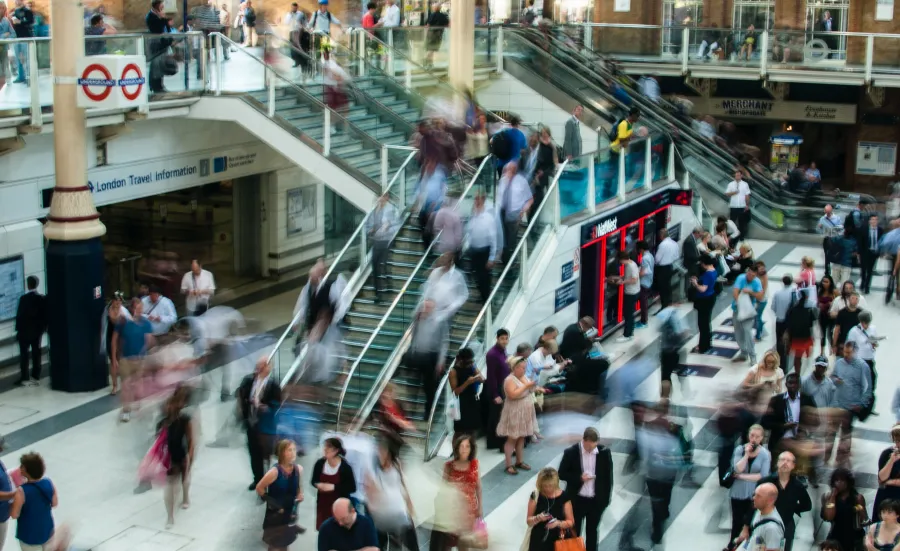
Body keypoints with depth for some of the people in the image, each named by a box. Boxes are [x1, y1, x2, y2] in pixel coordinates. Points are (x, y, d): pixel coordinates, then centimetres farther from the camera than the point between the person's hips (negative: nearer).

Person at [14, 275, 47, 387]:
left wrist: (18, 329, -3)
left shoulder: (23, 298, -16)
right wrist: (43, 328, 12)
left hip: (25, 331, -4)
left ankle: (25, 379, 2)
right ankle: (36, 377, 12)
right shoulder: (43, 298, -2)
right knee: (36, 354, 9)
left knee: (24, 355, 2)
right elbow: (45, 315, 2)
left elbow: (19, 315, -13)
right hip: (38, 330, 4)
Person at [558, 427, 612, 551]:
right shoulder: (571, 452, -15)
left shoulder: (604, 452, -9)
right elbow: (561, 474, -7)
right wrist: (579, 478, -22)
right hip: (576, 499, -2)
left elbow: (608, 476, 1)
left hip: (596, 500, 2)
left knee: (592, 531, 17)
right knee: (574, 532, 12)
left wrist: (606, 498, 2)